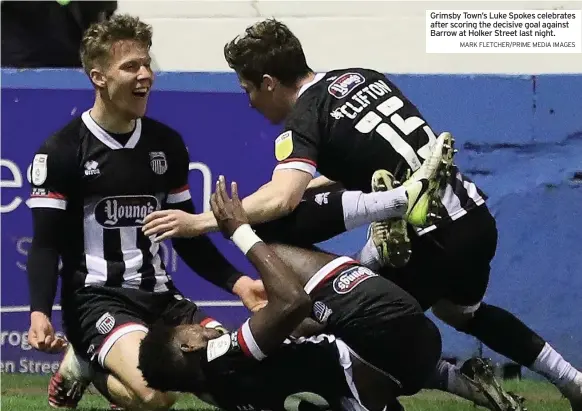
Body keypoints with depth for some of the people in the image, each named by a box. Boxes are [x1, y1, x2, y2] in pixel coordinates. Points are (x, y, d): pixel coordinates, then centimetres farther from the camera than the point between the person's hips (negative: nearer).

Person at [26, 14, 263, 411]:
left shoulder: (167, 144, 11)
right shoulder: (62, 151, -5)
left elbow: (187, 236, 17)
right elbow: (46, 244, -7)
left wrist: (236, 282, 1)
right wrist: (40, 312, -24)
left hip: (160, 295, 6)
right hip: (97, 298, -6)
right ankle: (87, 364, 4)